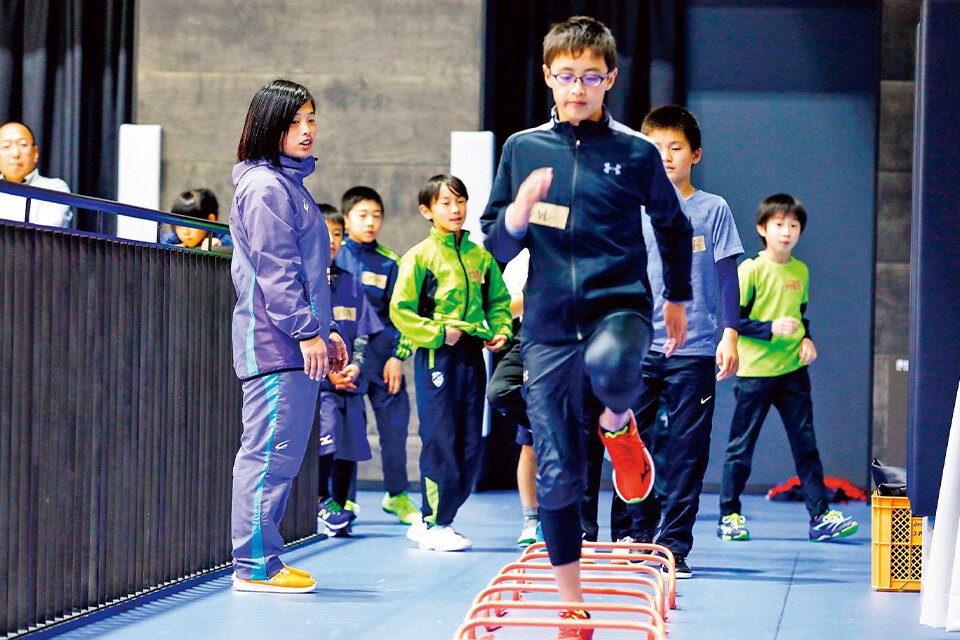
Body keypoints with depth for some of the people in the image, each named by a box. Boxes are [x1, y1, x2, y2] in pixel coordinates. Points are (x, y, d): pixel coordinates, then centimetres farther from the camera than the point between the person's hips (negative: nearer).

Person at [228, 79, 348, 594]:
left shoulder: (290, 184, 22)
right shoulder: (266, 188, -10)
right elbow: (274, 270, -16)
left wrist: (327, 329, 23)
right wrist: (307, 331, -18)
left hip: (296, 342, 10)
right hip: (275, 340, -10)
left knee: (280, 451, 10)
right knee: (271, 449, -9)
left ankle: (258, 560, 14)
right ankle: (256, 564, -7)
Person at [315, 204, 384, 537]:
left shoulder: (350, 283, 16)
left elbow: (363, 330, 14)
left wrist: (355, 364, -4)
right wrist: (328, 370, -11)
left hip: (350, 381, 5)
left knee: (350, 446, 4)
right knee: (324, 440, -17)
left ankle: (338, 508, 14)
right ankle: (322, 503, -3)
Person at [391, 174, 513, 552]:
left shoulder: (480, 256, 11)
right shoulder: (420, 256, -3)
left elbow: (499, 301, 20)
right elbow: (400, 310, -6)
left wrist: (501, 332, 2)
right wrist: (437, 334, -13)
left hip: (472, 353, 6)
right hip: (436, 355, -5)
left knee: (470, 445, 5)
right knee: (440, 440, -6)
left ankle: (434, 520, 16)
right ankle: (434, 525, 3)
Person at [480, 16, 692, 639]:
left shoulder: (637, 153, 1)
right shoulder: (523, 149, 6)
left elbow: (674, 228, 18)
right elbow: (496, 247, 7)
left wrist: (677, 299, 26)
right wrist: (519, 213, -13)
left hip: (619, 305, -2)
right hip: (548, 325, 2)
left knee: (609, 366, -40)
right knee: (557, 475, 2)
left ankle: (618, 425, -4)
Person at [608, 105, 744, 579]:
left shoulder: (713, 210, 5)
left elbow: (726, 274, 5)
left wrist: (730, 334, -2)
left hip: (694, 349, -1)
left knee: (686, 451, -1)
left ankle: (674, 545, 4)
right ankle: (632, 540, 11)